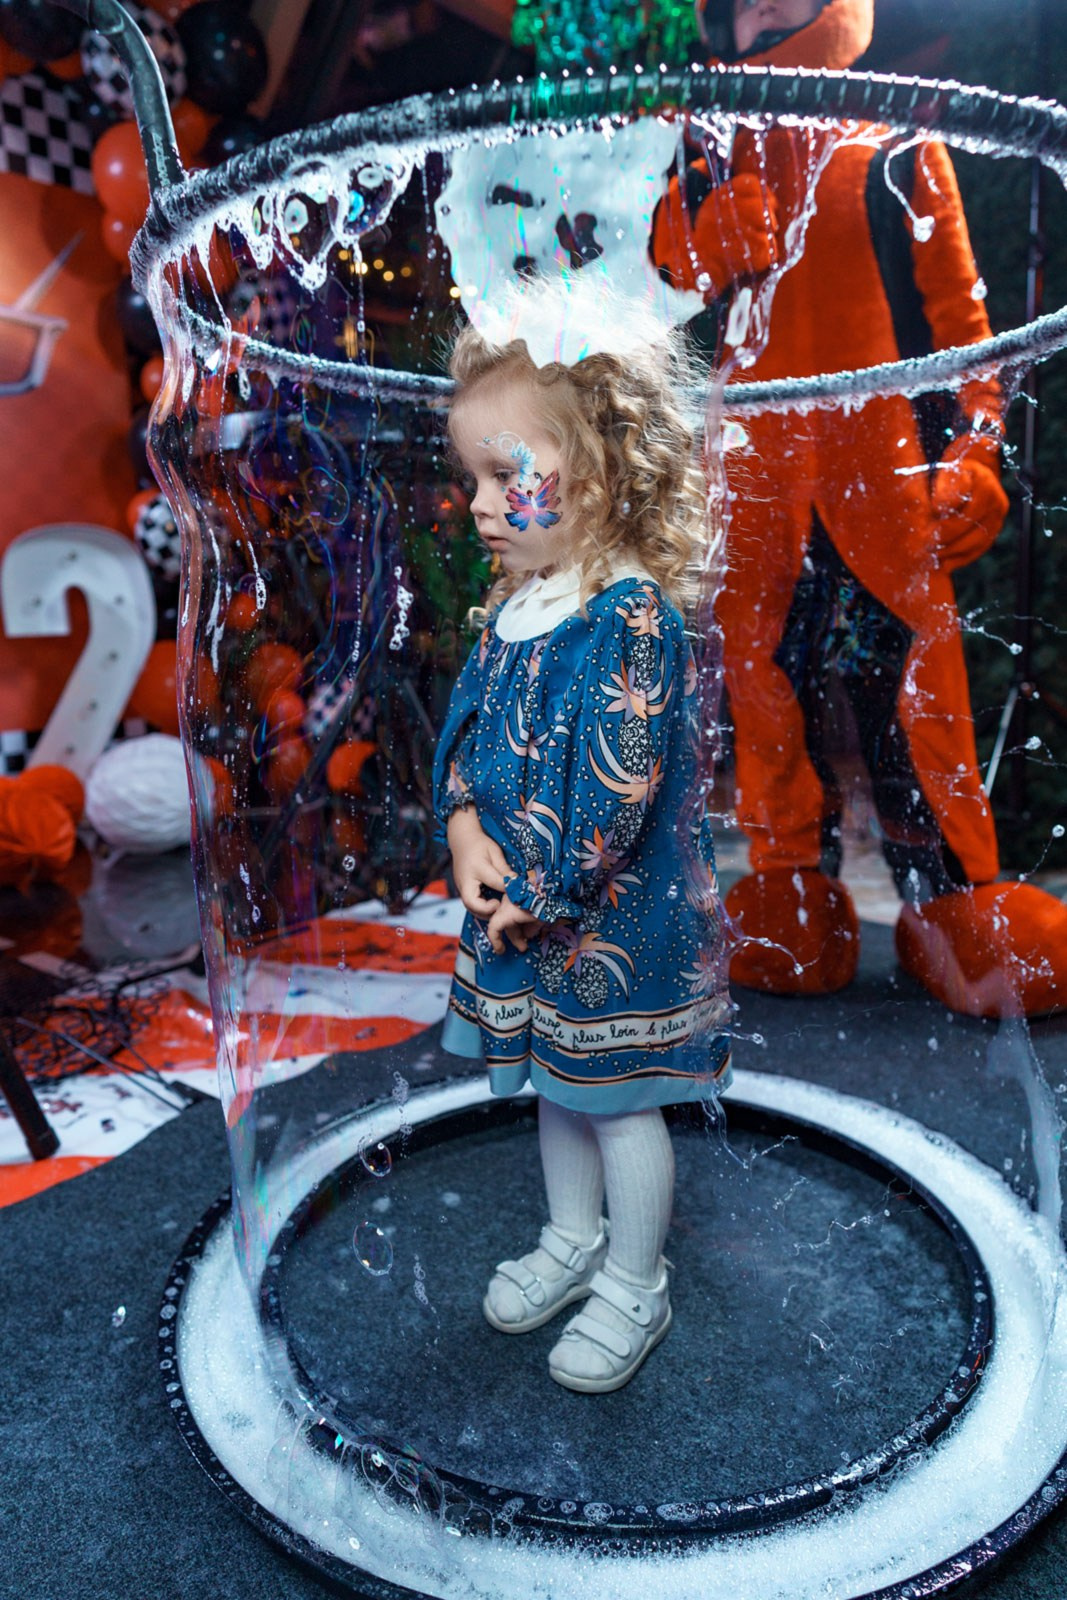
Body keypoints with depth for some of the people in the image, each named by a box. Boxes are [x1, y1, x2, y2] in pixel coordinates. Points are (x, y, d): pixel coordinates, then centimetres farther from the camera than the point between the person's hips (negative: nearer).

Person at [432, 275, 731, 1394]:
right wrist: (465, 831, -9)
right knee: (553, 1083, 23)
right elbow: (464, 728, 7)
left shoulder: (630, 617, -22)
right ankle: (573, 1238, 47)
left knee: (616, 1098, 10)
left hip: (612, 919, -7)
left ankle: (635, 1288, 34)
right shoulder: (515, 603, 3)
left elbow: (616, 791, -25)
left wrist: (534, 891, -18)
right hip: (519, 903, 8)